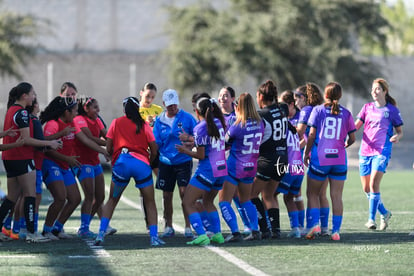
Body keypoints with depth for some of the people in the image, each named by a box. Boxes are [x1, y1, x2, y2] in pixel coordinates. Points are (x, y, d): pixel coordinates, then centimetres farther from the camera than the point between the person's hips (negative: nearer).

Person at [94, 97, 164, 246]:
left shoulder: (116, 123, 12)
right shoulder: (144, 125, 10)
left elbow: (108, 148, 10)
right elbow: (154, 151, 9)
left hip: (121, 163, 1)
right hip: (142, 163, -1)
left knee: (112, 200, 16)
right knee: (150, 202, 10)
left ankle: (101, 234, 5)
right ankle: (154, 237, 0)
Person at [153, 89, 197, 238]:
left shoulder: (187, 118, -3)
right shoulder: (159, 120, 5)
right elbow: (156, 142, 6)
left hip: (183, 161, -3)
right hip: (165, 162, 3)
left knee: (184, 192, -12)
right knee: (167, 196, 7)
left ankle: (188, 227, -6)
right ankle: (168, 227, 20)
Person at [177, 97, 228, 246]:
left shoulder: (201, 128, -14)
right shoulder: (218, 122, 8)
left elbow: (201, 155, -13)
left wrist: (185, 151, 3)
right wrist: (191, 139, 29)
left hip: (207, 170, -8)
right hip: (222, 168, 8)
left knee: (188, 203, -2)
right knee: (208, 202, 26)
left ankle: (202, 235, -14)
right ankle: (217, 234, 17)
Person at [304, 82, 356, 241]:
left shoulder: (318, 110, 0)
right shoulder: (346, 113, 5)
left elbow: (312, 134, -5)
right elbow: (352, 138, 8)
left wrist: (306, 153, 4)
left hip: (319, 158, -2)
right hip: (340, 160, 2)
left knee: (313, 193, 11)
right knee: (337, 196, 4)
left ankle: (314, 224, -5)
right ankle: (336, 231, 1)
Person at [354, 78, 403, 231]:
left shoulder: (392, 110, 2)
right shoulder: (367, 107, 12)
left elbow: (399, 131, 8)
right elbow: (356, 126, 8)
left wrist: (397, 137, -15)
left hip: (382, 151, -5)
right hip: (365, 151, 5)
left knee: (374, 184, -19)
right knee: (366, 188, 7)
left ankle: (371, 219, -15)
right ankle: (384, 213, 27)